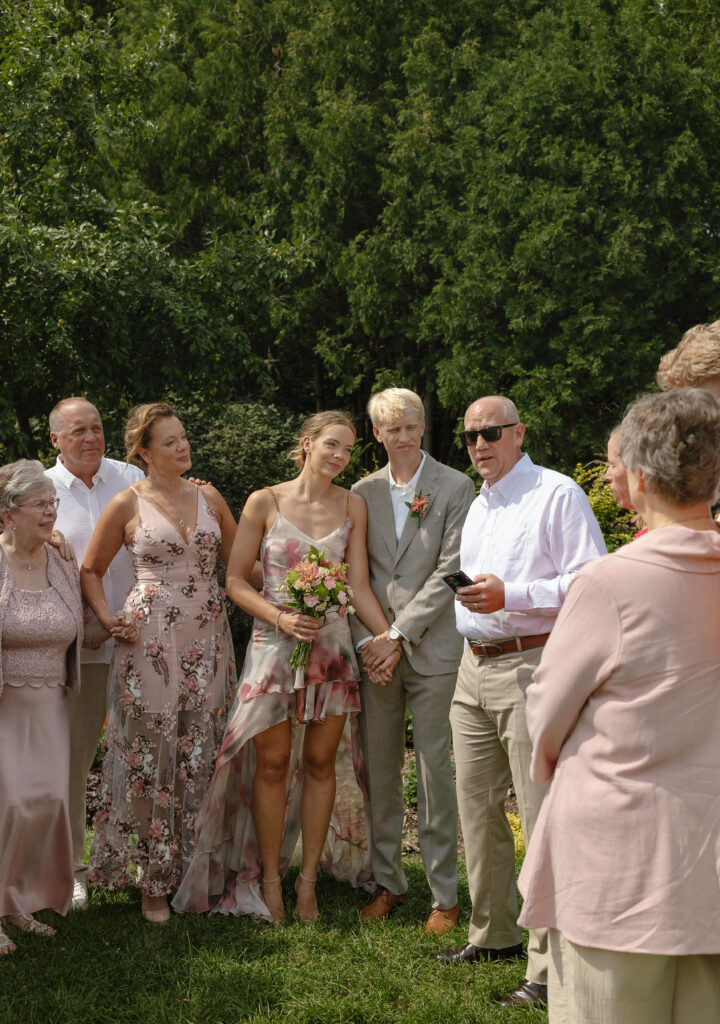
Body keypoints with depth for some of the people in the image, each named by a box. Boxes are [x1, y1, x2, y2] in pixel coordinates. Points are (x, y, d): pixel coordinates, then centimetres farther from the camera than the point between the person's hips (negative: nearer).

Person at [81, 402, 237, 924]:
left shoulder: (209, 497, 10)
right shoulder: (127, 505, 0)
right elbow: (90, 570, 9)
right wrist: (109, 619, -3)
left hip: (207, 640, 3)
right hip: (151, 641, -3)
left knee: (201, 757, 6)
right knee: (152, 756, 1)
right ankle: (154, 881, 12)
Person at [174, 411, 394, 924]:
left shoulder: (353, 506, 5)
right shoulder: (265, 502, -3)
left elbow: (359, 585, 3)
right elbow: (236, 580, -2)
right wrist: (281, 618, -15)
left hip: (332, 645, 2)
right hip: (274, 645, -2)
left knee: (321, 762, 6)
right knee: (272, 762, 2)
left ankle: (308, 879, 17)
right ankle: (269, 878, 16)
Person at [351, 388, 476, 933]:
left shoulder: (456, 487, -1)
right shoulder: (362, 493, 10)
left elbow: (450, 571, -7)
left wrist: (399, 633, -11)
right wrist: (366, 639, -5)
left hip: (432, 647, -4)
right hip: (375, 648, 4)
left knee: (436, 771, -1)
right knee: (379, 769, 8)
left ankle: (445, 894, 8)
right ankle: (388, 882, 22)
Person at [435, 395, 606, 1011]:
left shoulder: (557, 494, -6)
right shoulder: (477, 507, 20)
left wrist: (510, 596, -21)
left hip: (533, 666, -8)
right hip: (475, 667, 9)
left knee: (545, 816, -8)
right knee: (478, 808, 13)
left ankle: (551, 965, -4)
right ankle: (495, 934, 26)